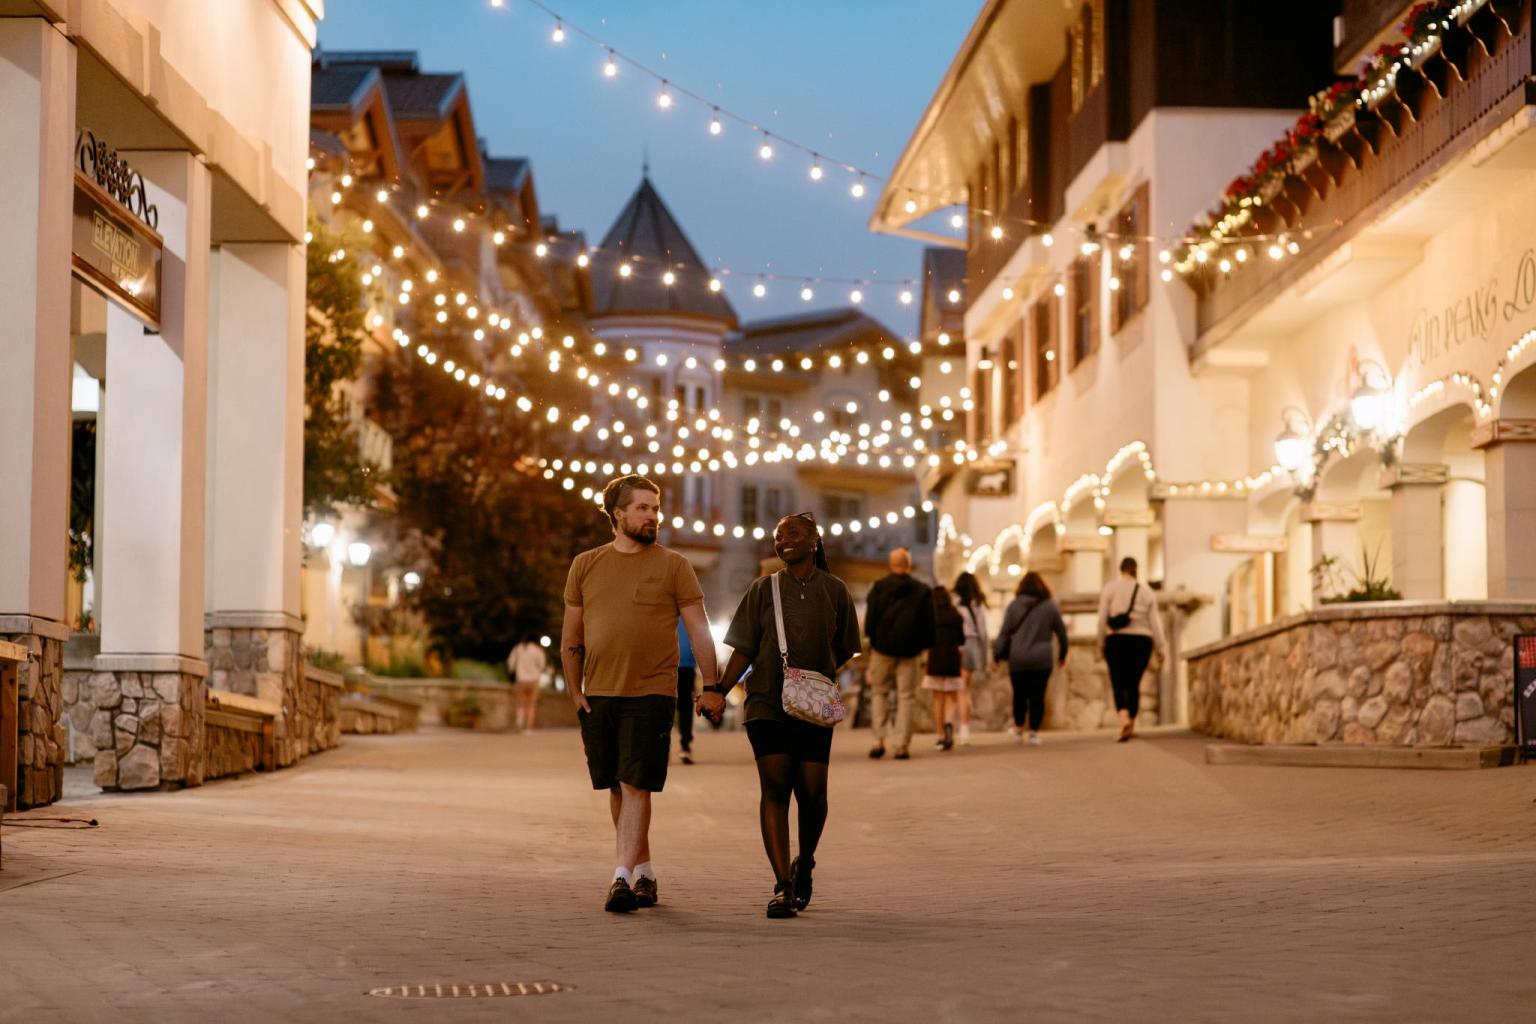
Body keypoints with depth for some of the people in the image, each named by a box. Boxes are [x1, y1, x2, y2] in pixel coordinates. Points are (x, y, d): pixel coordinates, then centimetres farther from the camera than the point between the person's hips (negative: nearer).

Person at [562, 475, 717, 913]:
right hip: (598, 695, 4)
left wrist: (711, 686, -5)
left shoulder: (673, 565, 2)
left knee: (636, 786, -10)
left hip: (651, 694, -3)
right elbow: (571, 638, 13)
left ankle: (624, 877, -12)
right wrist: (576, 693, 7)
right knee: (617, 788, 10)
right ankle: (645, 872, 23)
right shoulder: (586, 565, 9)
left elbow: (699, 631, 1)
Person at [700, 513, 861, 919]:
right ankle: (783, 886, -9)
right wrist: (719, 690, -8)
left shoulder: (834, 591, 7)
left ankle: (804, 864, 26)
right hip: (767, 703, 0)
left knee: (812, 791, -3)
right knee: (774, 787, -9)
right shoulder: (763, 589, 7)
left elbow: (845, 653, 12)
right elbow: (744, 650, 5)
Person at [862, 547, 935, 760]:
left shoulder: (879, 587, 1)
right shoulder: (922, 591, 4)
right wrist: (924, 645, 12)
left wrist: (871, 639, 9)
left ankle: (879, 740, -1)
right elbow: (929, 623, 4)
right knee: (905, 696, 3)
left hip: (882, 647, 0)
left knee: (879, 692, 11)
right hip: (910, 650, 0)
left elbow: (870, 617, -2)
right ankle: (902, 744, -2)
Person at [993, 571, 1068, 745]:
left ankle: (1019, 727, 26)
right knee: (1037, 696, 2)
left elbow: (1005, 632, -2)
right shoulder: (1051, 606, 3)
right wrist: (1062, 655, 22)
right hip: (1042, 659, 0)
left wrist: (997, 654, 4)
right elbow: (1061, 632, 9)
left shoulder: (1014, 606, 1)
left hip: (1018, 659, 0)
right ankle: (1034, 733, -2)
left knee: (1019, 694, 13)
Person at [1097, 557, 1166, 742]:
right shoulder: (1147, 592, 5)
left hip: (1116, 641, -2)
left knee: (1119, 684, -2)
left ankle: (1124, 718, -27)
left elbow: (1102, 618, -3)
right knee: (1134, 684, 12)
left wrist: (1101, 643, 5)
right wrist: (1160, 648, 5)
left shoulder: (1109, 588, 1)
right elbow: (1155, 622, 2)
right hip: (1141, 641, 2)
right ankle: (1131, 726, 16)